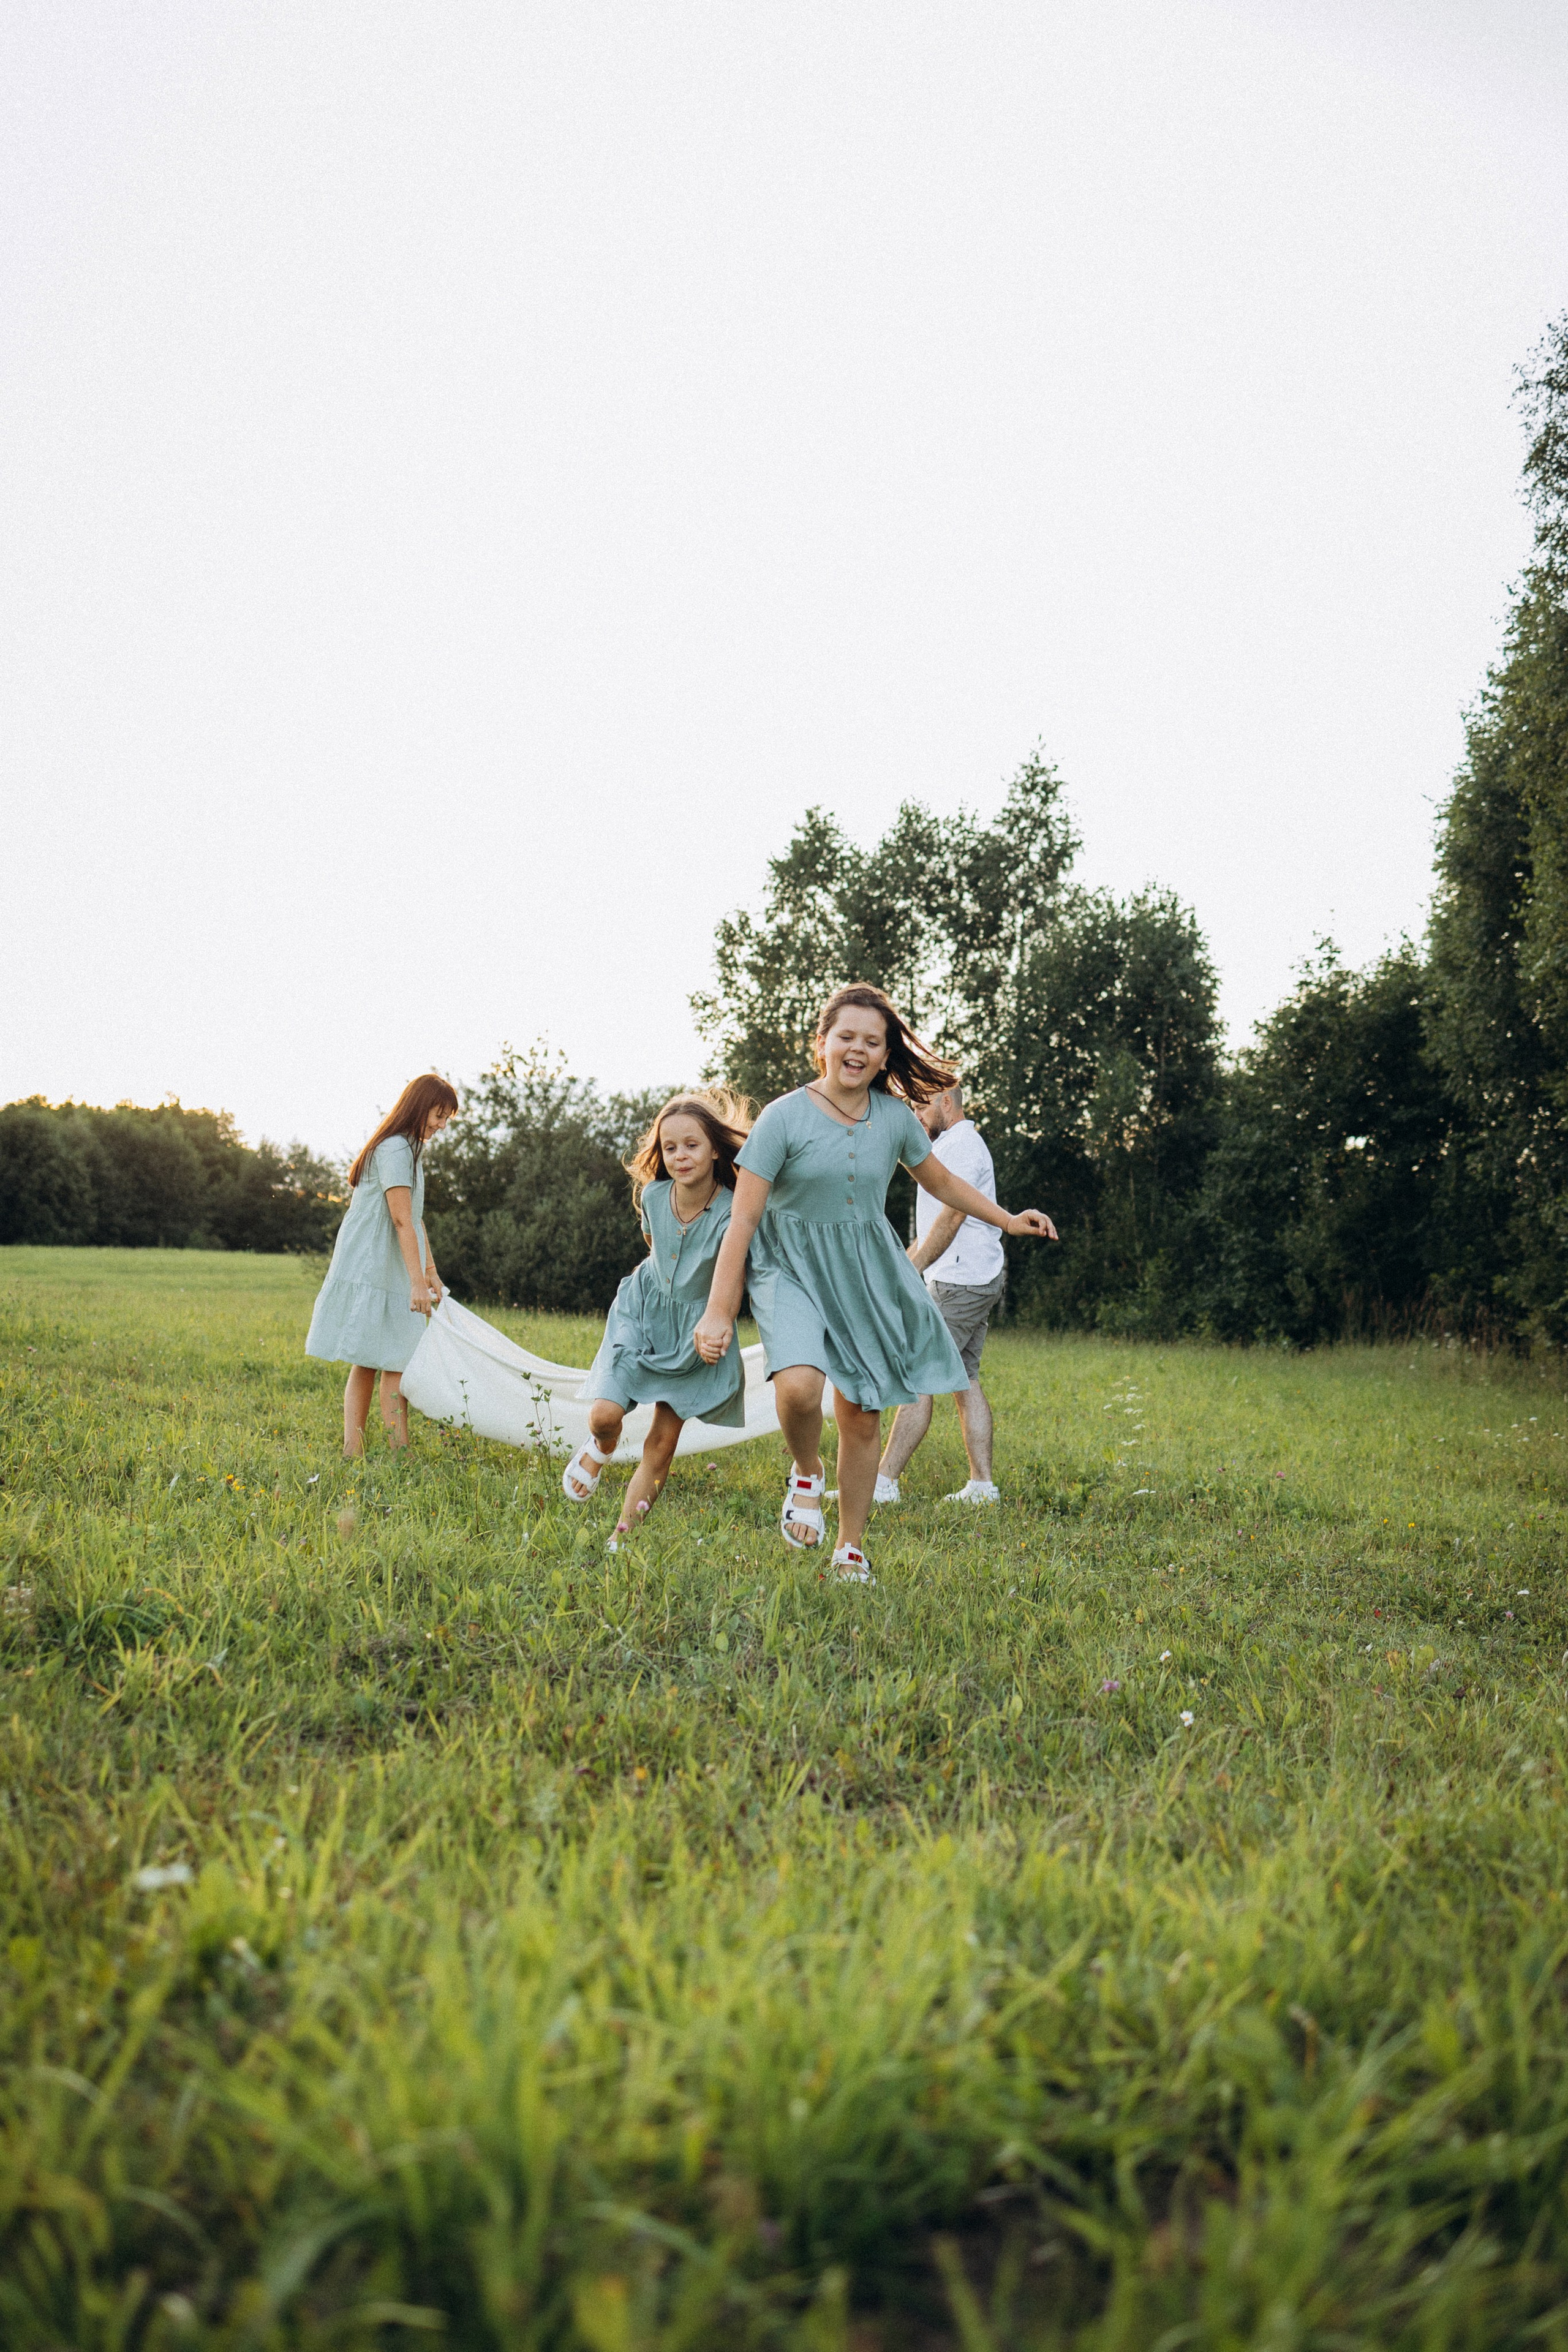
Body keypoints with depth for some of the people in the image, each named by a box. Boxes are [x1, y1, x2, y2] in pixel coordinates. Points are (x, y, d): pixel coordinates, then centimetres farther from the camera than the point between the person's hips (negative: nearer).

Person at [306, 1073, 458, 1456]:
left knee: (367, 1363, 5)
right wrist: (417, 1281, -22)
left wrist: (431, 1273, 19)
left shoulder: (410, 1150, 20)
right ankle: (400, 1455, -10)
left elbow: (416, 1220, 21)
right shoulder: (395, 1149, -12)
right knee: (395, 1365, -10)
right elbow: (402, 1220, -19)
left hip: (388, 1272, 10)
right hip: (373, 1271, -10)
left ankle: (352, 1453, 5)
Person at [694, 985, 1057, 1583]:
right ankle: (806, 1474, 5)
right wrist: (719, 1310, -17)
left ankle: (851, 1550, 25)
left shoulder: (896, 1116, 0)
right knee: (799, 1387, -30)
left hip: (867, 1272, 4)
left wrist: (1009, 1221, 18)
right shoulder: (785, 1117, -13)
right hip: (793, 1268, -4)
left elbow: (940, 1181, 20)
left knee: (861, 1417, 6)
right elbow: (743, 1219, -14)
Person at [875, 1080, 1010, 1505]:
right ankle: (982, 1485, 9)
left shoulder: (961, 1145, -11)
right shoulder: (951, 1145, 22)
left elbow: (951, 1218, -20)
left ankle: (884, 1481, -12)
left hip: (961, 1283, -11)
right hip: (969, 1282, 11)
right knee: (965, 1380, 9)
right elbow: (934, 1225, 27)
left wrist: (911, 1271, -22)